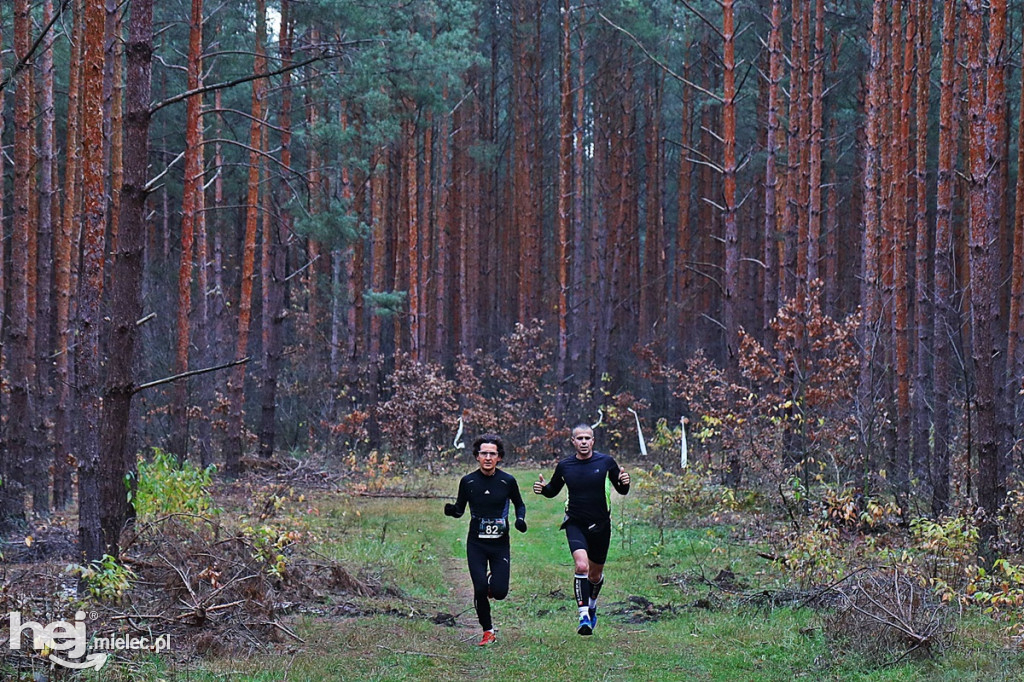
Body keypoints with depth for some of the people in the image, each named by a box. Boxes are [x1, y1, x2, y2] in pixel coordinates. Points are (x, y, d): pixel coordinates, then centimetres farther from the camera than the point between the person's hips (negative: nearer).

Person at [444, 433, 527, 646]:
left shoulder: (508, 481, -3)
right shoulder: (468, 481, -2)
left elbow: (519, 504, 13)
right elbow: (460, 508, 9)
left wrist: (520, 519, -7)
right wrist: (452, 510, -14)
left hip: (500, 544, 0)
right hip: (476, 544, 0)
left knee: (500, 592, -8)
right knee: (480, 590, -11)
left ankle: (493, 582, 31)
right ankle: (488, 631, 9)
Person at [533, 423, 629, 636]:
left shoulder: (606, 462, -3)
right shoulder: (564, 466, 0)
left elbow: (622, 491, 5)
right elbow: (553, 490, 16)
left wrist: (624, 482, -18)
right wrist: (543, 488, -6)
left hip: (600, 525, 1)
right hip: (575, 524, -1)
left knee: (595, 574, 14)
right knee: (581, 566, -24)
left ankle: (592, 605, 44)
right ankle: (584, 615, -23)